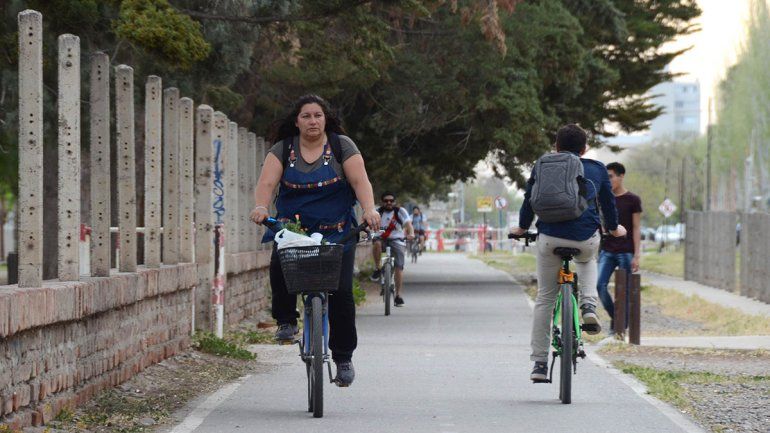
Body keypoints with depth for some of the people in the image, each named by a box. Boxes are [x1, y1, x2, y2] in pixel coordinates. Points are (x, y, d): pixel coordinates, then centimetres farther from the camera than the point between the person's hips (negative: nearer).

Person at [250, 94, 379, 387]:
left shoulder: (341, 145, 0)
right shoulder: (283, 149, 3)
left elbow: (360, 180, -11)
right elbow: (266, 182, -10)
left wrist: (369, 209, -29)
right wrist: (260, 207, -32)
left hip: (336, 231, -1)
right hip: (292, 228, 1)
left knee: (341, 291, -11)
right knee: (279, 266, -29)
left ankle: (343, 357, 2)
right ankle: (286, 321, -4)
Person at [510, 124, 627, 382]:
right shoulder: (597, 169, 15)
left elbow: (529, 200, 19)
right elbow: (608, 202, 23)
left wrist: (522, 228, 36)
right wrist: (614, 228, 42)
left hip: (550, 237, 0)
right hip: (587, 238, 1)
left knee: (545, 298, 11)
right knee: (587, 261, 37)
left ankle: (539, 363, 8)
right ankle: (588, 306, 11)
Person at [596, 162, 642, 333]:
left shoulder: (632, 200, -1)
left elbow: (636, 228, -2)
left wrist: (636, 256, -8)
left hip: (626, 252, -3)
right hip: (607, 251, 3)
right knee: (600, 286, -12)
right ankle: (614, 317, 8)